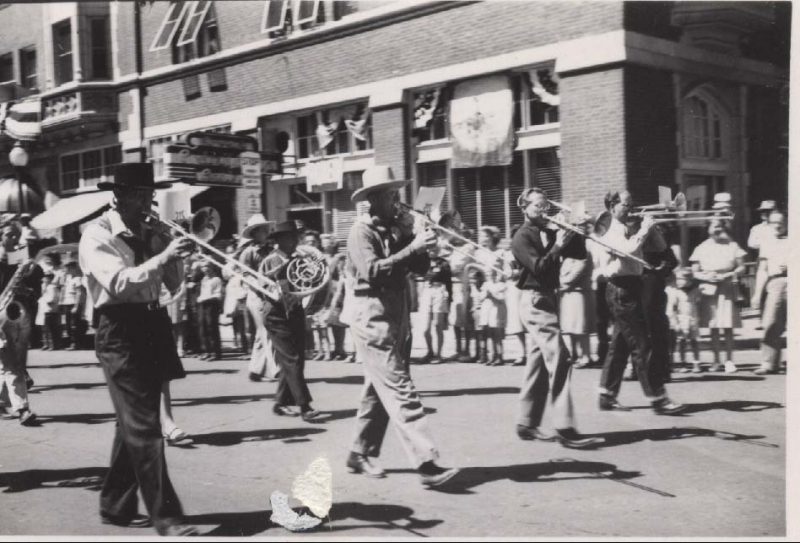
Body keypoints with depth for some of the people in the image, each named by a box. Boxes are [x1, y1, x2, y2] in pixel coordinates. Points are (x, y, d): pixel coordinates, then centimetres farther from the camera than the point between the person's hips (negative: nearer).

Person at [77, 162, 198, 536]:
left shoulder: (149, 235, 14)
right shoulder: (97, 235, -8)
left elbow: (173, 284, 10)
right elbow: (119, 282, -23)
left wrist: (176, 254, -6)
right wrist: (163, 256, -28)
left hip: (153, 329, 8)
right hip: (120, 334, -8)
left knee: (134, 425, 15)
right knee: (144, 428, -10)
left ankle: (115, 505, 27)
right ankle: (166, 516, -9)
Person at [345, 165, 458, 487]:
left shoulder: (396, 229, 13)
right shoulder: (362, 231, -9)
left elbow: (421, 267, 7)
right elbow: (371, 271, -24)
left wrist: (412, 236, -8)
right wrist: (412, 247, -27)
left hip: (397, 318, 8)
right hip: (373, 319, -8)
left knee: (380, 392, 14)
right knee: (401, 392, -13)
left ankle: (361, 455, 26)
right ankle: (426, 463, -17)